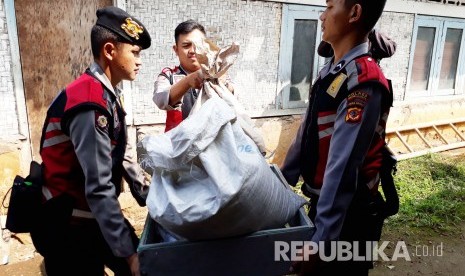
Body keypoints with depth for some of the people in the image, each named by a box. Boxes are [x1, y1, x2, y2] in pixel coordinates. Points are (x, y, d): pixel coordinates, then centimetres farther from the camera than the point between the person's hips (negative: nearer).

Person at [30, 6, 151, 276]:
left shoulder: (108, 94, 5)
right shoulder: (89, 104, -26)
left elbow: (121, 156, 8)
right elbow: (99, 187, -28)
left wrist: (149, 198, 6)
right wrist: (128, 252, -24)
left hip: (95, 215, 8)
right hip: (69, 225, -8)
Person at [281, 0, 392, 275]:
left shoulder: (364, 83, -24)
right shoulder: (331, 71, 4)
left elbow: (343, 167, -27)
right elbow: (306, 133, 10)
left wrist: (321, 240, -24)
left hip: (347, 214, -8)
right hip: (323, 202, 8)